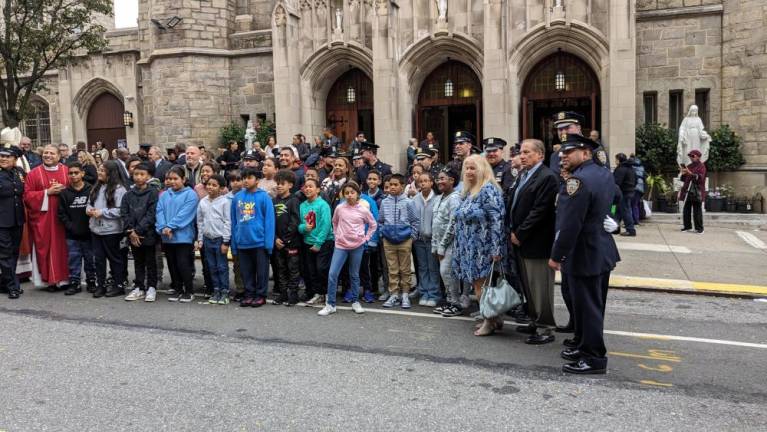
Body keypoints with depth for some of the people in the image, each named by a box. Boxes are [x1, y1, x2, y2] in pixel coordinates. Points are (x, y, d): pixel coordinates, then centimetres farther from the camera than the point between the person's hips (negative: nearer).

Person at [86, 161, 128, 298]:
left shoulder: (118, 189, -12)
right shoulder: (96, 188, 12)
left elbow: (120, 210, -18)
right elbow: (89, 202, 20)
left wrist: (102, 212, -18)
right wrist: (89, 209, -2)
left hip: (111, 230, -7)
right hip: (96, 229, 7)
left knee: (115, 258, 5)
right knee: (99, 257, 11)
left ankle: (119, 285, 15)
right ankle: (100, 285, 20)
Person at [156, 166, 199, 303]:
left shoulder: (190, 194, -5)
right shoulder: (164, 195, 11)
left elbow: (184, 214, -15)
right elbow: (159, 212, 3)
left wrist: (170, 226, -20)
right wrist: (163, 227, -14)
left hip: (183, 236, -6)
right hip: (167, 238, 6)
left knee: (183, 264, -5)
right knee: (172, 265, 13)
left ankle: (189, 291, 9)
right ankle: (177, 289, 25)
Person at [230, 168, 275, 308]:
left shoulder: (264, 197, -8)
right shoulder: (237, 197, 5)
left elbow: (269, 220, -9)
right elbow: (233, 221, 8)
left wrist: (268, 242, -14)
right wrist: (234, 243, 6)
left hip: (259, 242, -4)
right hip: (242, 242, 4)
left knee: (261, 271, 7)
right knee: (246, 271, 14)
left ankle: (260, 295, 20)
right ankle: (249, 294, 27)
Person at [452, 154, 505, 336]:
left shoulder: (488, 190, -13)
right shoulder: (468, 191, 13)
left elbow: (497, 220, -19)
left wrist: (496, 249, -22)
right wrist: (460, 248, 17)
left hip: (483, 248, -8)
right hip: (470, 248, 8)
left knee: (482, 285, -2)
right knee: (477, 285, 11)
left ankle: (491, 321, 12)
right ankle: (494, 318, 22)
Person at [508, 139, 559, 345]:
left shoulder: (547, 177, -14)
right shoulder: (523, 175, 14)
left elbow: (539, 211, -19)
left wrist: (520, 234, -15)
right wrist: (513, 232, 7)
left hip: (537, 243, -9)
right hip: (521, 241, 9)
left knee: (540, 287, -1)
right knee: (528, 285, 17)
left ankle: (546, 329, 9)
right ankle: (535, 322, 30)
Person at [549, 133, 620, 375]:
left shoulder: (578, 180, -22)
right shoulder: (604, 174, 8)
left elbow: (570, 225, -24)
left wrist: (557, 256, -17)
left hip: (583, 256, -10)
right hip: (603, 252, 10)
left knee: (587, 307, 1)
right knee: (593, 305, 19)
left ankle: (594, 359, 11)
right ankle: (585, 347, 32)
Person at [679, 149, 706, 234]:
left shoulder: (701, 166, -2)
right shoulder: (689, 166, 16)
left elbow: (700, 178, -15)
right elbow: (684, 179, 19)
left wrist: (690, 173, -24)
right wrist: (682, 174, -2)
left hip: (697, 192, -6)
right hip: (688, 191, 6)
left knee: (697, 211, -5)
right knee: (686, 210, 6)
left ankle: (699, 228, -2)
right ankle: (687, 226, 15)